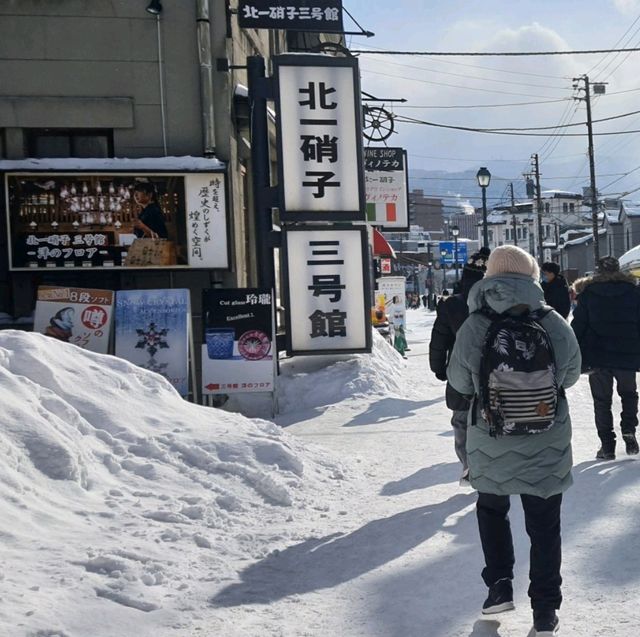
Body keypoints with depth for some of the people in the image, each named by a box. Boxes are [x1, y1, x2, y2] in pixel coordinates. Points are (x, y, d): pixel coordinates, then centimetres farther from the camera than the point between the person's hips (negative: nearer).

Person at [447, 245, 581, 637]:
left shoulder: (474, 328, -17)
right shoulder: (557, 326, -13)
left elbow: (460, 383, -5)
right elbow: (571, 376, 3)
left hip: (491, 446, 0)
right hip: (547, 447, 0)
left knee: (492, 509, 25)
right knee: (544, 525, 13)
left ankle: (500, 586, 21)